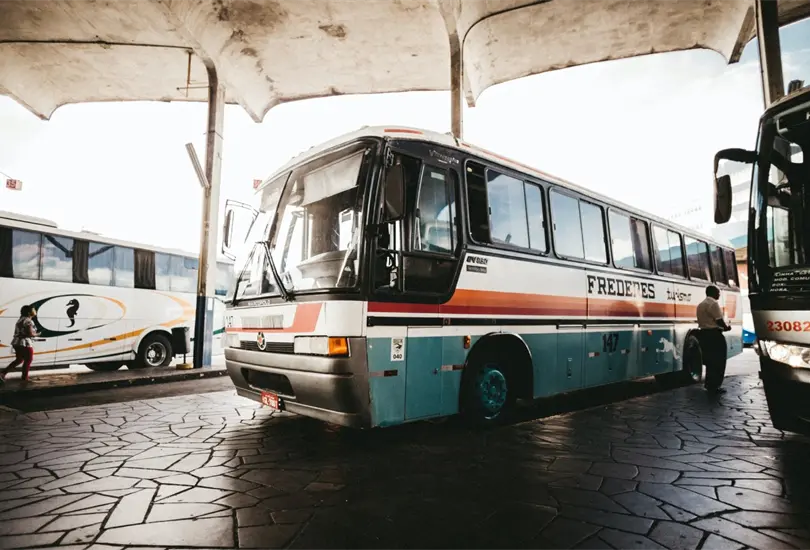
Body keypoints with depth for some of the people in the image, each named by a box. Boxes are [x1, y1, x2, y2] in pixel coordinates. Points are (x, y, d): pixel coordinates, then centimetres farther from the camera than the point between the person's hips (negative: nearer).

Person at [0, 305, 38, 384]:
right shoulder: (28, 321, -15)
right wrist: (36, 334, -2)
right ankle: (24, 378, 15)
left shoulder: (20, 320, 14)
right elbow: (30, 333, -21)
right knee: (28, 361, 7)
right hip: (25, 344, -9)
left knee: (19, 360, 22)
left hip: (16, 342, 9)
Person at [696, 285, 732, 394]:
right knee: (718, 361, -3)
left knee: (709, 360, 15)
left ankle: (709, 384, 19)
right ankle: (714, 386, -1)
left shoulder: (701, 304, 17)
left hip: (703, 333, 9)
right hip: (714, 334, -9)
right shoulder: (714, 303, -13)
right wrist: (726, 327, 3)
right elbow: (719, 320, -16)